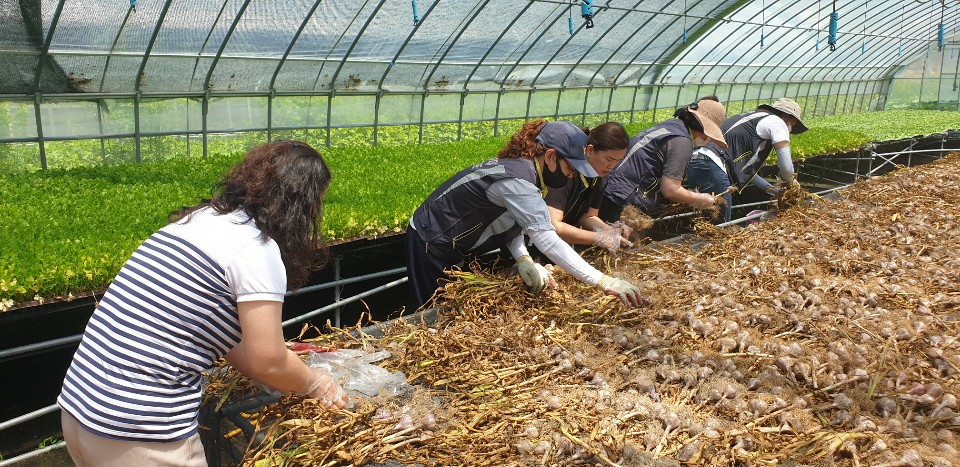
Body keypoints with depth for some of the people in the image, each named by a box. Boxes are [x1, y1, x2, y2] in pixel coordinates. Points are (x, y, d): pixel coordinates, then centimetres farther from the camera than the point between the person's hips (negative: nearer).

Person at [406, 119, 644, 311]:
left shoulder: (522, 166, -3)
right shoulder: (517, 181, -33)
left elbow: (514, 222, 1)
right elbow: (547, 241, -40)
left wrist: (523, 259, -18)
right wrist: (604, 281, -41)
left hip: (452, 243, 9)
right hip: (431, 245, -9)